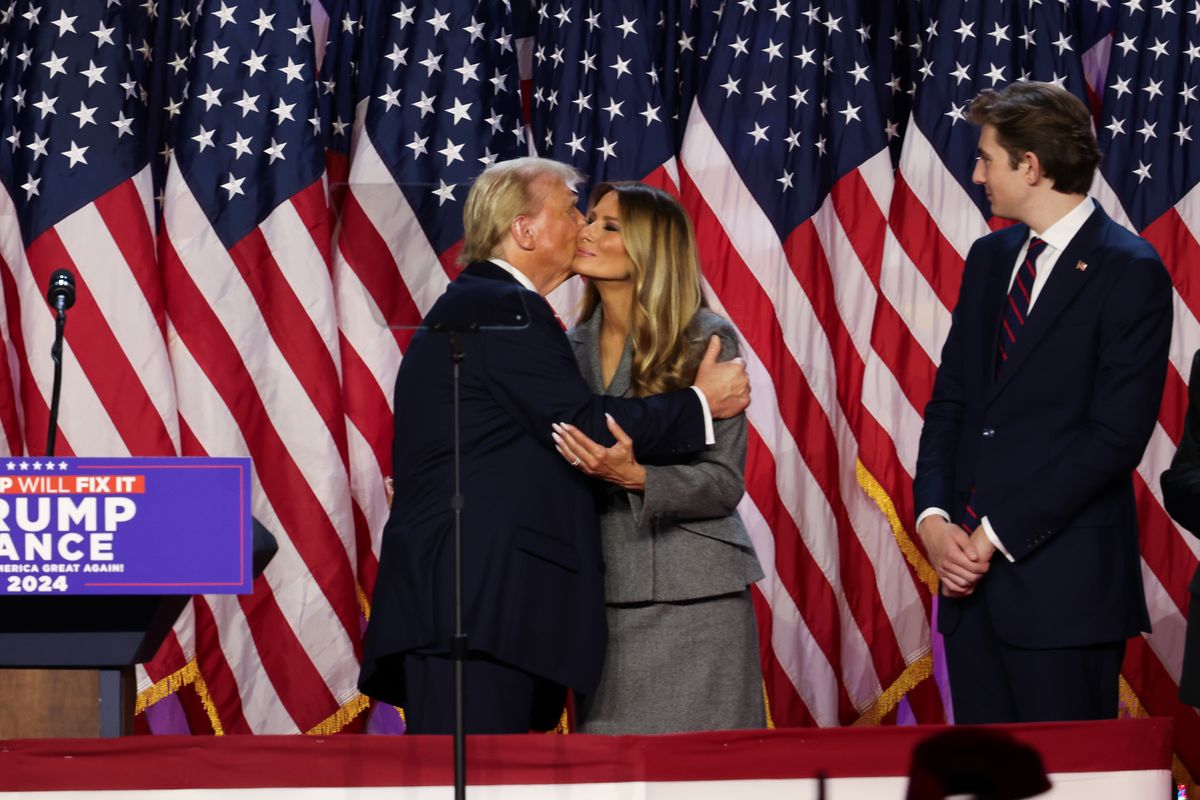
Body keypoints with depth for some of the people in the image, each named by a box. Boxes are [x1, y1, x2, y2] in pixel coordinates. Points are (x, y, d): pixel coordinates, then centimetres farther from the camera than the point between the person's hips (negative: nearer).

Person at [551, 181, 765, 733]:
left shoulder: (707, 340, -5)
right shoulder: (573, 347, 10)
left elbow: (725, 482, -8)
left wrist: (634, 476, -24)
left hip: (693, 597, -4)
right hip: (604, 597, 5)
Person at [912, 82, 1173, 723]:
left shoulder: (1129, 272, -8)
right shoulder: (991, 258, 16)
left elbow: (1116, 435, -14)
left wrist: (997, 534, -14)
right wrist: (932, 517, -2)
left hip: (1063, 583, -7)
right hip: (972, 570, 7)